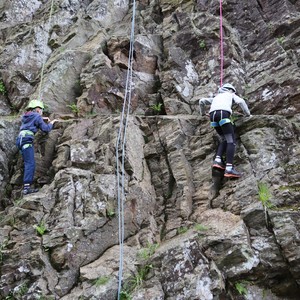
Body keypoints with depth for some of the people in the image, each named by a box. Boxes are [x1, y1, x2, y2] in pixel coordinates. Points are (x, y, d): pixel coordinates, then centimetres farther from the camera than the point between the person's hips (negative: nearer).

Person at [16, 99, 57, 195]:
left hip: (20, 139, 9)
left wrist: (42, 119, 37)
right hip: (27, 139, -9)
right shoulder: (37, 116, 1)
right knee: (30, 164, -14)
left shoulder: (26, 116, 24)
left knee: (28, 163, 10)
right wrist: (51, 123, 17)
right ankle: (26, 187, -25)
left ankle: (26, 186, 6)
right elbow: (46, 129, -1)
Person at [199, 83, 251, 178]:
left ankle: (217, 160, -5)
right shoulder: (231, 95, 28)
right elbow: (241, 101, 9)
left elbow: (202, 101, 33)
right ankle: (229, 168, -23)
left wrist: (203, 113, 48)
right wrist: (248, 113, 19)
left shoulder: (217, 97, 39)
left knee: (224, 139, 18)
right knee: (231, 141, -9)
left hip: (213, 115, 6)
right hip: (223, 114, -6)